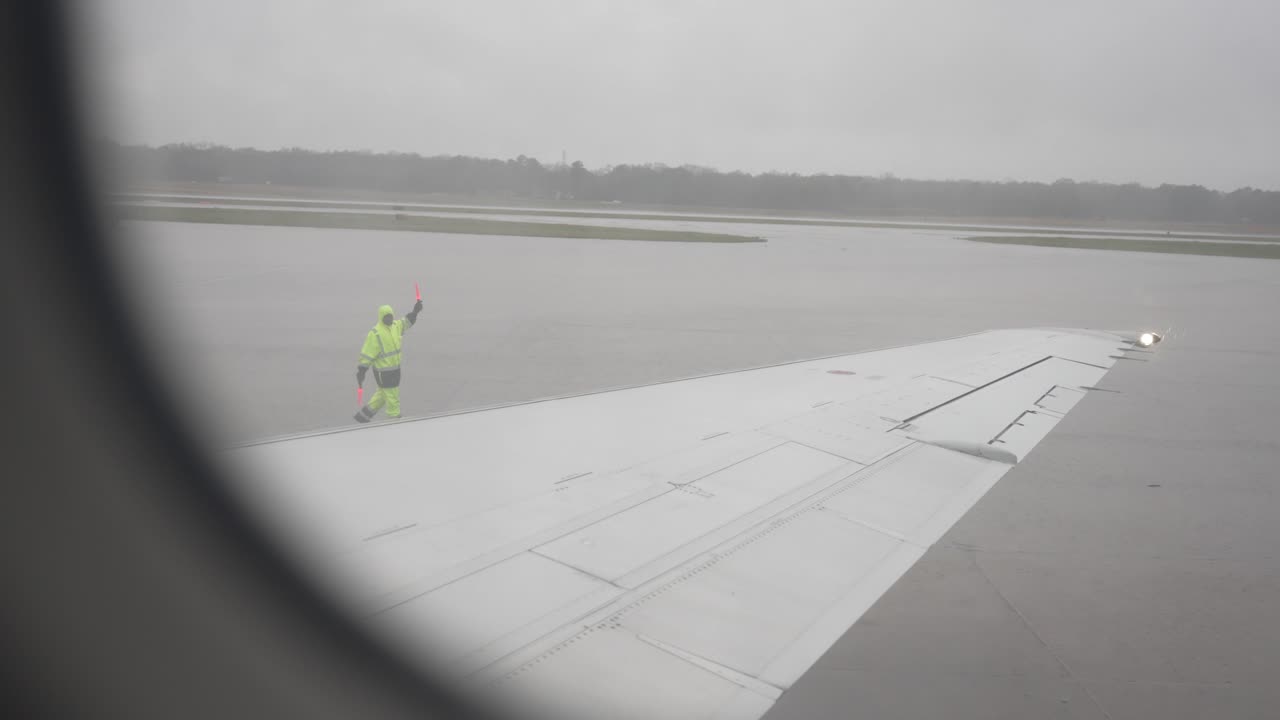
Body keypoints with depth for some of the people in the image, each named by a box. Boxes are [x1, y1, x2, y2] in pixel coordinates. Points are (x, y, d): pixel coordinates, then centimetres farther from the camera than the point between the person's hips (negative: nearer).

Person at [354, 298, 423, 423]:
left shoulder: (395, 325, 3)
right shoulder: (375, 334, -19)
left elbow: (406, 322, 24)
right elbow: (367, 354, -19)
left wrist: (415, 312, 10)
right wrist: (361, 371, -19)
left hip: (395, 369, 9)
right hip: (383, 372, -9)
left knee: (382, 394, 22)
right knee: (392, 398, 0)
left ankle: (363, 415, 36)